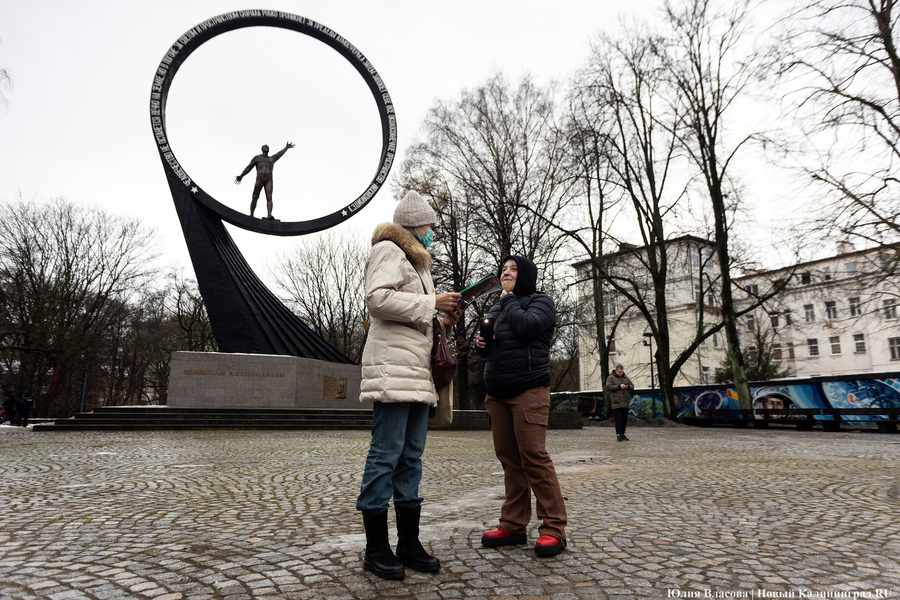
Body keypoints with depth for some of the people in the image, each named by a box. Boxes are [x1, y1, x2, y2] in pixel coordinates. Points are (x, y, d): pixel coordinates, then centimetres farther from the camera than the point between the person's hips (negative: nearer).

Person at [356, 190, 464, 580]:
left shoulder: (417, 262, 29)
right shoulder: (388, 250, -1)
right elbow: (377, 299, -17)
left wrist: (444, 319, 14)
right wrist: (432, 303, -13)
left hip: (419, 371, 10)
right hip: (393, 366, -10)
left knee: (411, 456, 9)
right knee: (386, 454, -7)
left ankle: (409, 544, 15)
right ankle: (376, 548, 3)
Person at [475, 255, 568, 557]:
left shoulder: (540, 301, 3)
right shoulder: (495, 308, 23)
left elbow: (528, 326, -18)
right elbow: (488, 350, 28)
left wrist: (508, 299, -3)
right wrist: (480, 343, 4)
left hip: (529, 390, -7)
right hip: (497, 393, 7)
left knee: (533, 456, -11)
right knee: (508, 457, 6)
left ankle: (553, 529, -4)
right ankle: (513, 525, 13)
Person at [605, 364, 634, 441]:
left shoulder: (626, 377, 16)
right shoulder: (611, 378, 0)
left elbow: (632, 387, 17)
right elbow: (608, 387, -13)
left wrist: (628, 386, -6)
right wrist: (619, 386, -18)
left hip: (625, 403, 6)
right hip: (616, 403, -5)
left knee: (624, 420, 9)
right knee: (618, 419, -8)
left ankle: (622, 434, 17)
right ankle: (618, 434, -5)